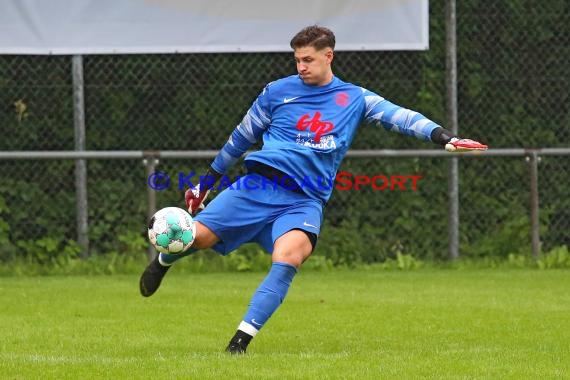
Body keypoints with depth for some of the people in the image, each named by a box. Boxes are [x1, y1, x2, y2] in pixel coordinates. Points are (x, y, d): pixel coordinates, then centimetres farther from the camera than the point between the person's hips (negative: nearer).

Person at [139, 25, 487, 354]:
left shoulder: (354, 99, 9)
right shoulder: (278, 91, 9)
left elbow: (400, 116, -2)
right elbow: (242, 137, 19)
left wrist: (442, 135, -19)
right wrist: (208, 181, 23)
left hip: (305, 201, -1)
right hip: (259, 185, 1)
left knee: (289, 257, -31)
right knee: (196, 236, -12)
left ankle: (242, 339, -30)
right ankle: (164, 261, 26)